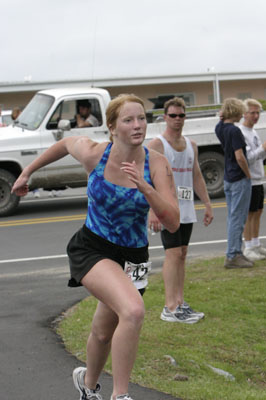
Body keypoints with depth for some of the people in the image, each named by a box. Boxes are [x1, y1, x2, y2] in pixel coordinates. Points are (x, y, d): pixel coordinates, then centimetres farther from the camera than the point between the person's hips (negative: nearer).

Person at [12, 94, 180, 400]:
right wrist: (28, 172, 20)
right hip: (91, 249, -3)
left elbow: (172, 223, -20)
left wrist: (145, 187, -34)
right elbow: (65, 144, 9)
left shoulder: (157, 164, -15)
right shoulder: (93, 153, -15)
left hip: (132, 257, 3)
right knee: (133, 310, -31)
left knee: (104, 332, 22)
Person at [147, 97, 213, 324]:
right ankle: (170, 308, -9)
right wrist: (152, 211, -22)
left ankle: (180, 303, 15)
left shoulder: (191, 145, 14)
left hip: (186, 210, 7)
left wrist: (207, 205, 15)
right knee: (173, 254, -10)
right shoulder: (156, 145, -8)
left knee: (181, 254, 9)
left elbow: (197, 177, 20)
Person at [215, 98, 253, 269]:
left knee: (233, 217, 15)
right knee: (237, 218, -4)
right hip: (239, 179, -9)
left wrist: (223, 117, 13)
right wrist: (248, 174, -10)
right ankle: (232, 256, -2)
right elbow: (240, 157, -22)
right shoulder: (234, 131, -20)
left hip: (228, 178, 9)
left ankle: (235, 253, 21)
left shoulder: (220, 128, 5)